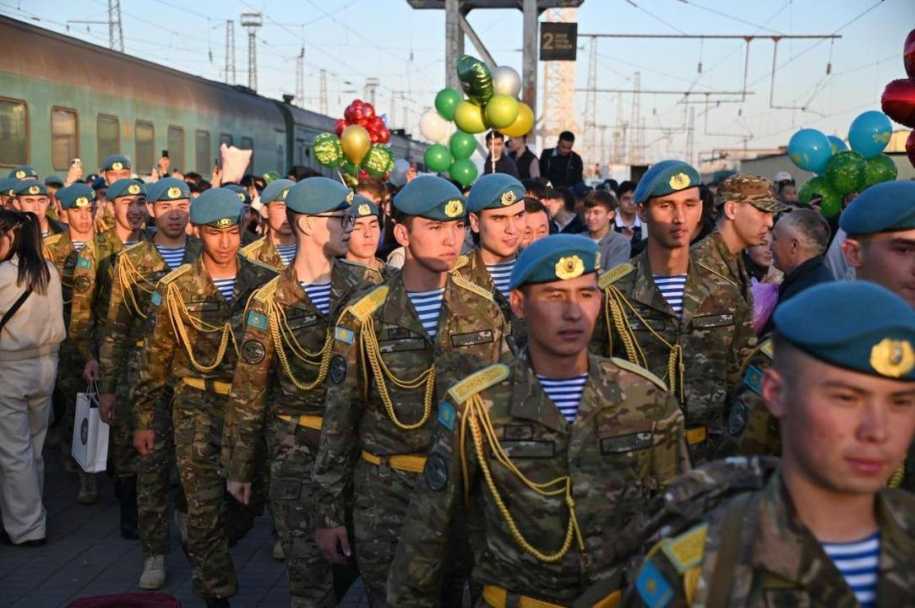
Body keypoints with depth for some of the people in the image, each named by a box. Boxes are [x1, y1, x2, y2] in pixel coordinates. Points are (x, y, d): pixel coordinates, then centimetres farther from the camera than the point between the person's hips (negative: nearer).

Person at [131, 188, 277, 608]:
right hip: (198, 408, -2)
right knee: (205, 506, 4)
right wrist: (144, 419, 1)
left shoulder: (264, 282, -2)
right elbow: (154, 360, 0)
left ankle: (205, 551, 43)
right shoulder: (176, 288, -6)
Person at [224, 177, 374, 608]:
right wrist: (239, 468, 2)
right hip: (298, 448, -3)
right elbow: (248, 392, -2)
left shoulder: (366, 284, 0)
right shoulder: (271, 303, -7)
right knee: (308, 564, 2)